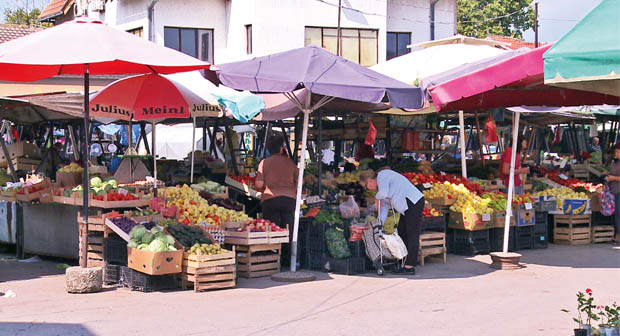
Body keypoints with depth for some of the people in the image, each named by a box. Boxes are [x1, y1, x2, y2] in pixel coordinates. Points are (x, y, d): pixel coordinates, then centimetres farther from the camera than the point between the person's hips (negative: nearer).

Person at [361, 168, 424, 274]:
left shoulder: (382, 175, -9)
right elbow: (384, 207, 22)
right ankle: (402, 263, 17)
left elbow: (383, 193, -28)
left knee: (412, 235, -9)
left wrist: (377, 197, -4)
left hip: (413, 203, -11)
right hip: (407, 206, 11)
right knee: (401, 233, 13)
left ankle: (410, 266, -8)